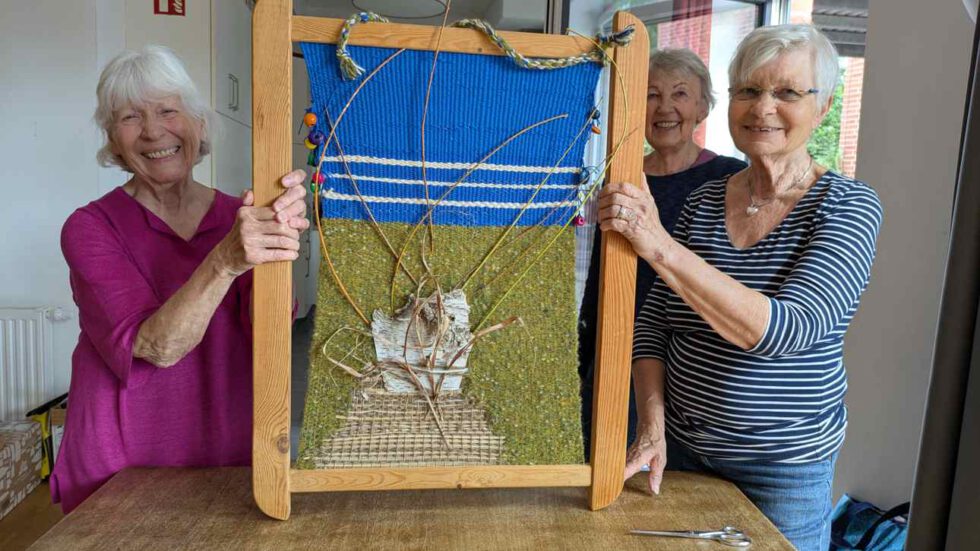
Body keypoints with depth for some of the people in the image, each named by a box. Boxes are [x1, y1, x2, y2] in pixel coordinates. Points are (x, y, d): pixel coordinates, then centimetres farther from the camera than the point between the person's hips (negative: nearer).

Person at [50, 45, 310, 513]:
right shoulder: (91, 227, -8)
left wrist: (280, 239, -35)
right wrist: (224, 261, -38)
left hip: (233, 454, 2)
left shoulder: (240, 216, -2)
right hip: (121, 469, -2)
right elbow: (156, 347, -22)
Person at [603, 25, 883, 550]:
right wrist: (653, 427, -13)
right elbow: (653, 324, -1)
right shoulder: (703, 201, -1)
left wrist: (661, 248, -35)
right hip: (680, 447, 3)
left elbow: (786, 330, -27)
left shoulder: (849, 207, -12)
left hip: (783, 465, -3)